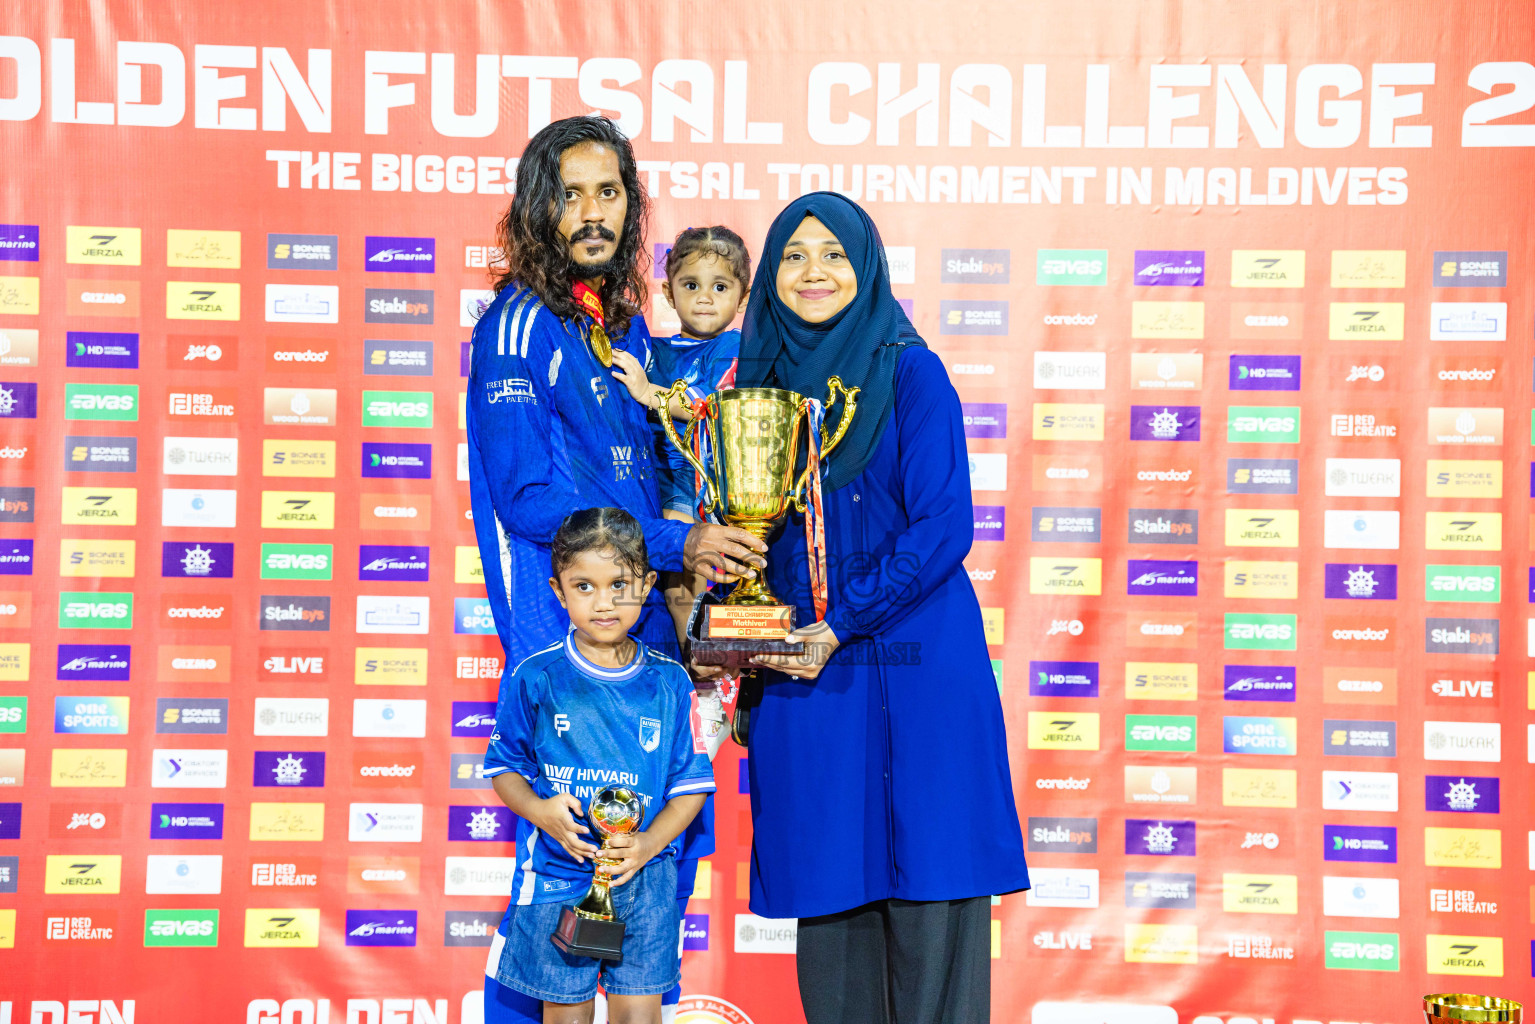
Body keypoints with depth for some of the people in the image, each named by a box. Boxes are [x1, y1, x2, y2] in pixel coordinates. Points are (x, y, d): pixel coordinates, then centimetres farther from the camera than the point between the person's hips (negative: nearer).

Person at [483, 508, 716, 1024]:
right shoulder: (536, 678, -3)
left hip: (644, 877, 1)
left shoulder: (669, 682, 0)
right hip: (556, 874, -1)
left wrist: (648, 844, -13)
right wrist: (538, 810, -16)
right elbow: (505, 768, 5)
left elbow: (690, 784, 3)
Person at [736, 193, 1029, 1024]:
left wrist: (839, 626, -14)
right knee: (829, 887, 6)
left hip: (913, 667, -4)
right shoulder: (760, 381, 12)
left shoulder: (910, 372, -1)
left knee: (927, 885, -3)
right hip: (803, 673, 4)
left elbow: (942, 527, -8)